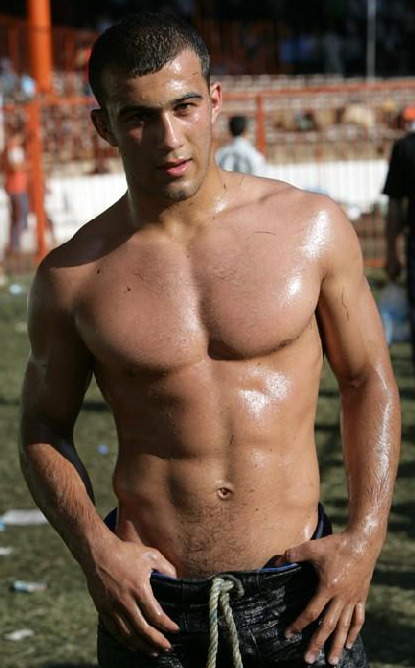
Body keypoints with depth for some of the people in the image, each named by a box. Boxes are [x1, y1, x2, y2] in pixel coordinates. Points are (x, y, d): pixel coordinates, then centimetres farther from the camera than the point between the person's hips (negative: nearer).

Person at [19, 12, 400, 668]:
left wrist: (366, 536, -3)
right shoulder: (73, 276, -3)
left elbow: (368, 380, 7)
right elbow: (44, 425, 8)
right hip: (152, 607, 0)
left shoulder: (311, 226, -2)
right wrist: (93, 550, -8)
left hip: (298, 597, 0)